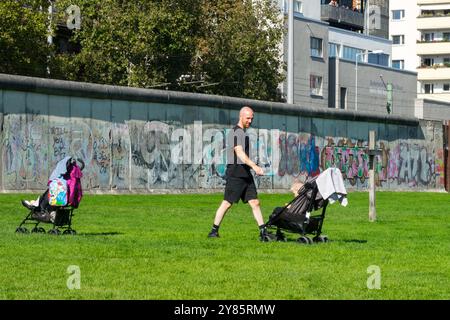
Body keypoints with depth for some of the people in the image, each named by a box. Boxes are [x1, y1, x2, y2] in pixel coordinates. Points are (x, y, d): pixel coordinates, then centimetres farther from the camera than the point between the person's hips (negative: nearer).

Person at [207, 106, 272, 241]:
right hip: (235, 173, -9)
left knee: (255, 202, 1)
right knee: (227, 203, -5)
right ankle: (214, 231, 3)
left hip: (245, 173, 9)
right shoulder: (236, 132, -11)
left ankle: (263, 232, -3)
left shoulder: (243, 132, 20)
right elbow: (239, 153, -23)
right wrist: (254, 166, -31)